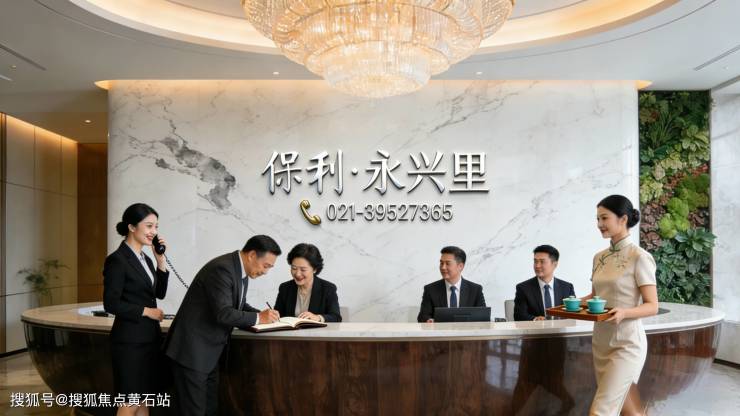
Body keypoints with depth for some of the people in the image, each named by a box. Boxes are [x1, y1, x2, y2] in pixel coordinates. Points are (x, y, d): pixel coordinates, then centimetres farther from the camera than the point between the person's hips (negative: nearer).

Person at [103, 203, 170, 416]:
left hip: (150, 336, 8)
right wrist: (146, 311, -13)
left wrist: (160, 259, 1)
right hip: (130, 339, -8)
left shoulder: (145, 259, 11)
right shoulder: (117, 260, -13)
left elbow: (160, 293, 9)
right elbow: (111, 304, -17)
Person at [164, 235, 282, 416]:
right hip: (192, 349, -10)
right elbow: (223, 313, -29)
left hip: (208, 351, 10)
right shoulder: (222, 268, -22)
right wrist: (258, 318, -18)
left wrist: (263, 315, 0)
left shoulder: (241, 270, 7)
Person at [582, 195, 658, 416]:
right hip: (601, 342, 7)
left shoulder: (639, 257, -11)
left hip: (627, 344, -7)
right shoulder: (599, 257, 8)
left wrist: (624, 312, -29)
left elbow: (652, 306, -11)